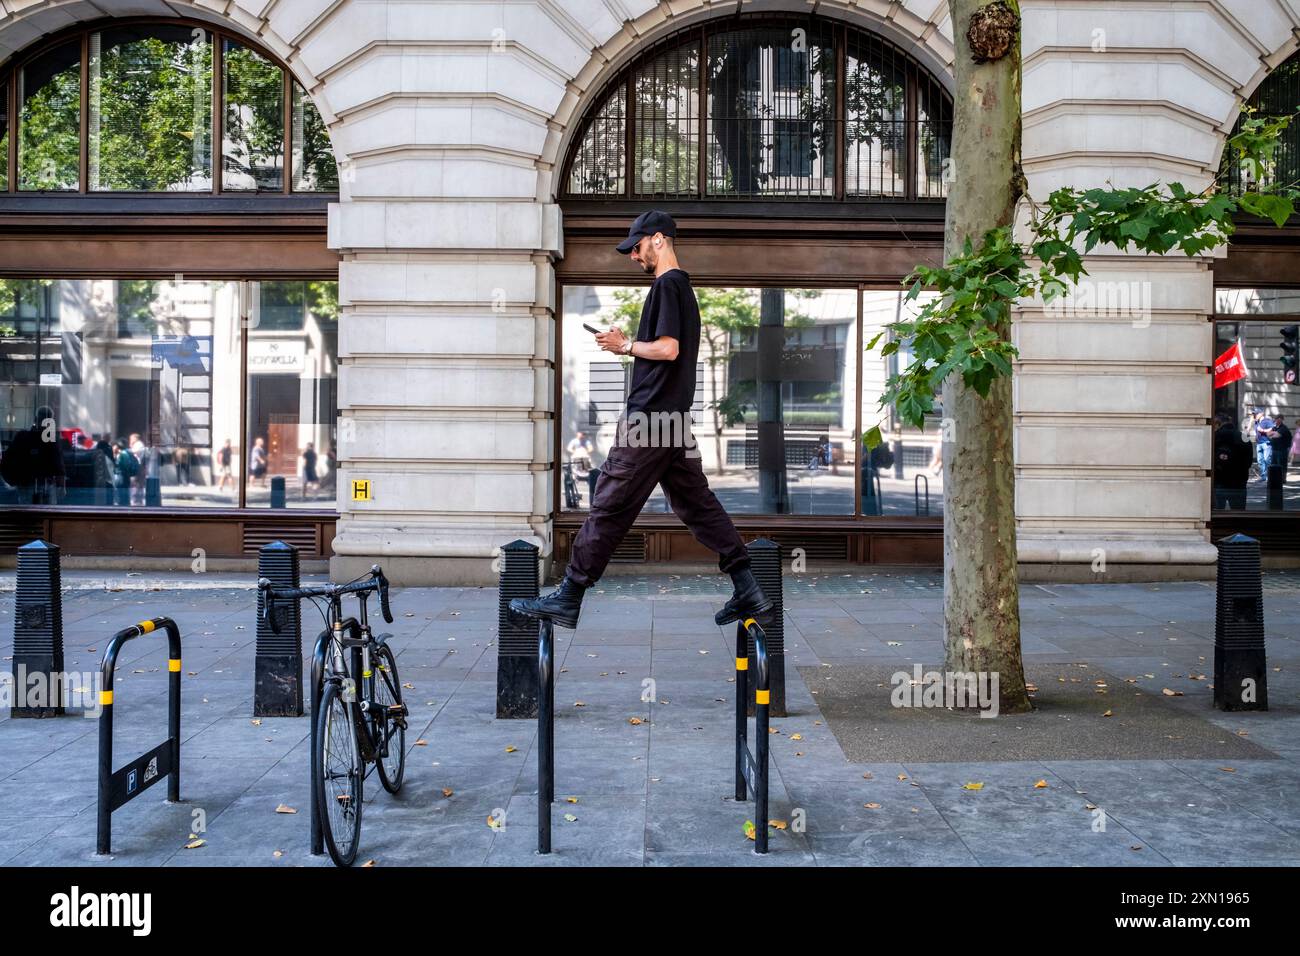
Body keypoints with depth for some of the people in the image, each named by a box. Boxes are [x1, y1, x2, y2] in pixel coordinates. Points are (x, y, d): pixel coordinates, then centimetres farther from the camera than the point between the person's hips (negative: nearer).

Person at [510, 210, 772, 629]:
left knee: (609, 505, -5)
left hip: (650, 417, -10)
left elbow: (668, 348, -21)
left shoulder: (667, 285, -11)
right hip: (674, 418, 10)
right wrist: (627, 347, 12)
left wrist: (626, 345, -6)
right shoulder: (684, 287, 20)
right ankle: (748, 590, 10)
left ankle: (568, 599, 2)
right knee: (696, 502, 11)